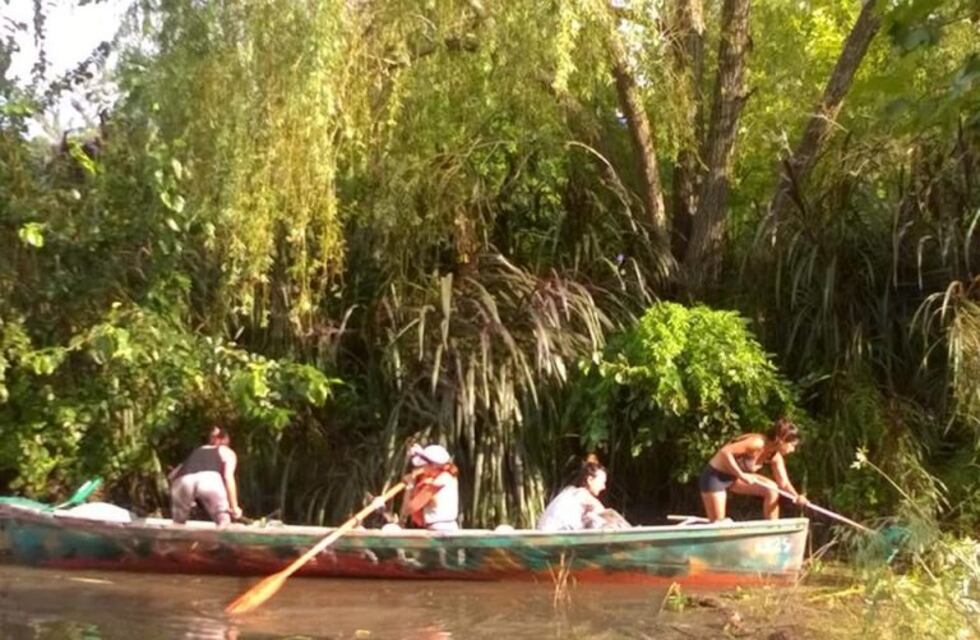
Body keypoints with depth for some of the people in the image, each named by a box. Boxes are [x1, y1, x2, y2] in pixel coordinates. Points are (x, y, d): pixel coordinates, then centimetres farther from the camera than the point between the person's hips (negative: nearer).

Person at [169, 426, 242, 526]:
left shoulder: (196, 451, 41)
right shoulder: (227, 452, 31)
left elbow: (172, 475, 33)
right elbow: (228, 477, 10)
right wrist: (234, 507, 10)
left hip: (183, 480, 3)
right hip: (209, 479, -3)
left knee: (178, 524, 22)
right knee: (224, 522, 12)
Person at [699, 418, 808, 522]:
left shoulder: (775, 457, -5)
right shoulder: (757, 443, -30)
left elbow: (784, 483, -2)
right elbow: (725, 452, -36)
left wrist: (796, 497, -21)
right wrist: (741, 475, -35)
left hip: (735, 478, 8)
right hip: (715, 476, -7)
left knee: (772, 489, -6)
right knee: (717, 523, -6)